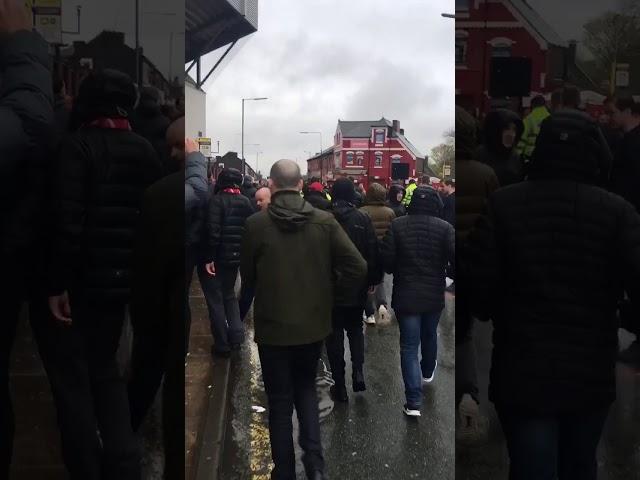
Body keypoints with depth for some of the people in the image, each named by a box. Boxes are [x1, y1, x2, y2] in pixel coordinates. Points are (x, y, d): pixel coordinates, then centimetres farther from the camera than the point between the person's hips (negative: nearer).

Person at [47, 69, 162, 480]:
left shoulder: (79, 145, -9)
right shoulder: (146, 151, 9)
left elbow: (68, 221, -17)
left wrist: (58, 283, -14)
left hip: (84, 280, -6)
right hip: (124, 279, 6)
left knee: (70, 371, 8)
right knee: (105, 368, 18)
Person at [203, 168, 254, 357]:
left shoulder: (217, 200, -12)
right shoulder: (245, 201, 6)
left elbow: (213, 231, -20)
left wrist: (208, 258, -16)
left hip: (220, 256, -5)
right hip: (238, 255, 6)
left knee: (217, 298, 6)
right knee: (229, 293, 23)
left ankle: (222, 344, 8)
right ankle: (236, 334, 14)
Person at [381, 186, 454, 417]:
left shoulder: (397, 225, -9)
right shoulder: (445, 228, -10)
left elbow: (386, 260, -10)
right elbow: (453, 257, -15)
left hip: (406, 296, -1)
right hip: (434, 296, 2)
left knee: (409, 346, 2)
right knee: (429, 335, 27)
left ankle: (414, 402, -2)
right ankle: (428, 372, 52)